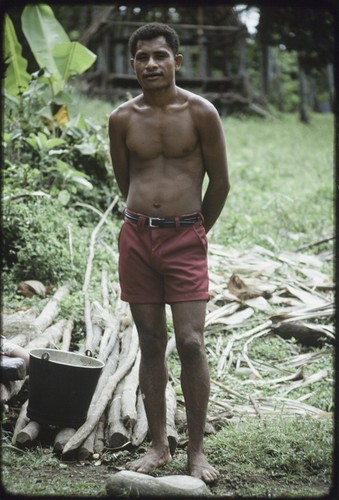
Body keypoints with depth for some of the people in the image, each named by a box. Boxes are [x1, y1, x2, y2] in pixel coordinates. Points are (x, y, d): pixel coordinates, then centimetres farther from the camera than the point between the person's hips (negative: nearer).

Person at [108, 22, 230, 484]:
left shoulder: (200, 112, -4)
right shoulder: (122, 119, 4)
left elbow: (220, 182, 3)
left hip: (185, 239, -3)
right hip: (136, 237, 3)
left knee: (191, 343, -8)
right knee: (151, 343, 7)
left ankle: (197, 451, 4)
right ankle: (159, 446, 17)